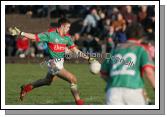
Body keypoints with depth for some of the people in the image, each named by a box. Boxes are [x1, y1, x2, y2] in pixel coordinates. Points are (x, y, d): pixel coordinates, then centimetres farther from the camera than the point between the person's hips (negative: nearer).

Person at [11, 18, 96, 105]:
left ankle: (27, 87, 45)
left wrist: (88, 58, 2)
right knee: (73, 79, -14)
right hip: (54, 64, -8)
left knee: (47, 81, 27)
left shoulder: (67, 38, 3)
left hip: (60, 62, 8)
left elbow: (75, 50, 7)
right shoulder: (50, 35, -14)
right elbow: (34, 37, -10)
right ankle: (79, 102, -4)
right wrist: (20, 33, -16)